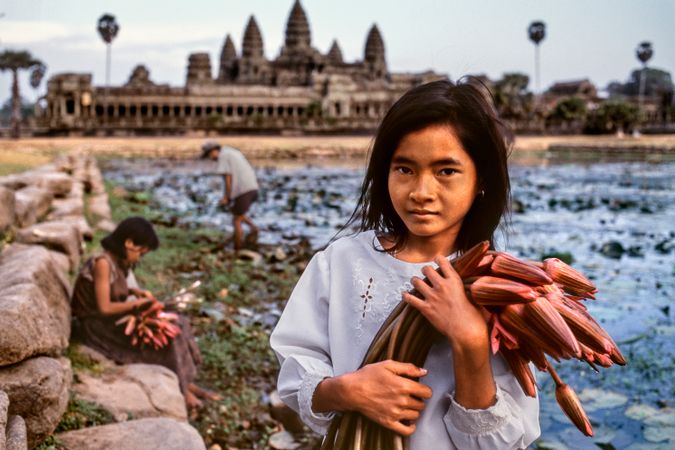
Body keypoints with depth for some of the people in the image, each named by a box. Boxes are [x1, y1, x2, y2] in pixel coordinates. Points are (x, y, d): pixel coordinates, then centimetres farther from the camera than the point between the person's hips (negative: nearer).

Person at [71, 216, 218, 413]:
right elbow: (104, 307, -25)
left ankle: (186, 383, 1)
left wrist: (136, 291, 2)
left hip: (115, 320, 9)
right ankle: (181, 391, -1)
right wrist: (136, 303, -14)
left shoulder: (117, 261, 3)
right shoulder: (102, 263, -24)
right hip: (99, 327, -9)